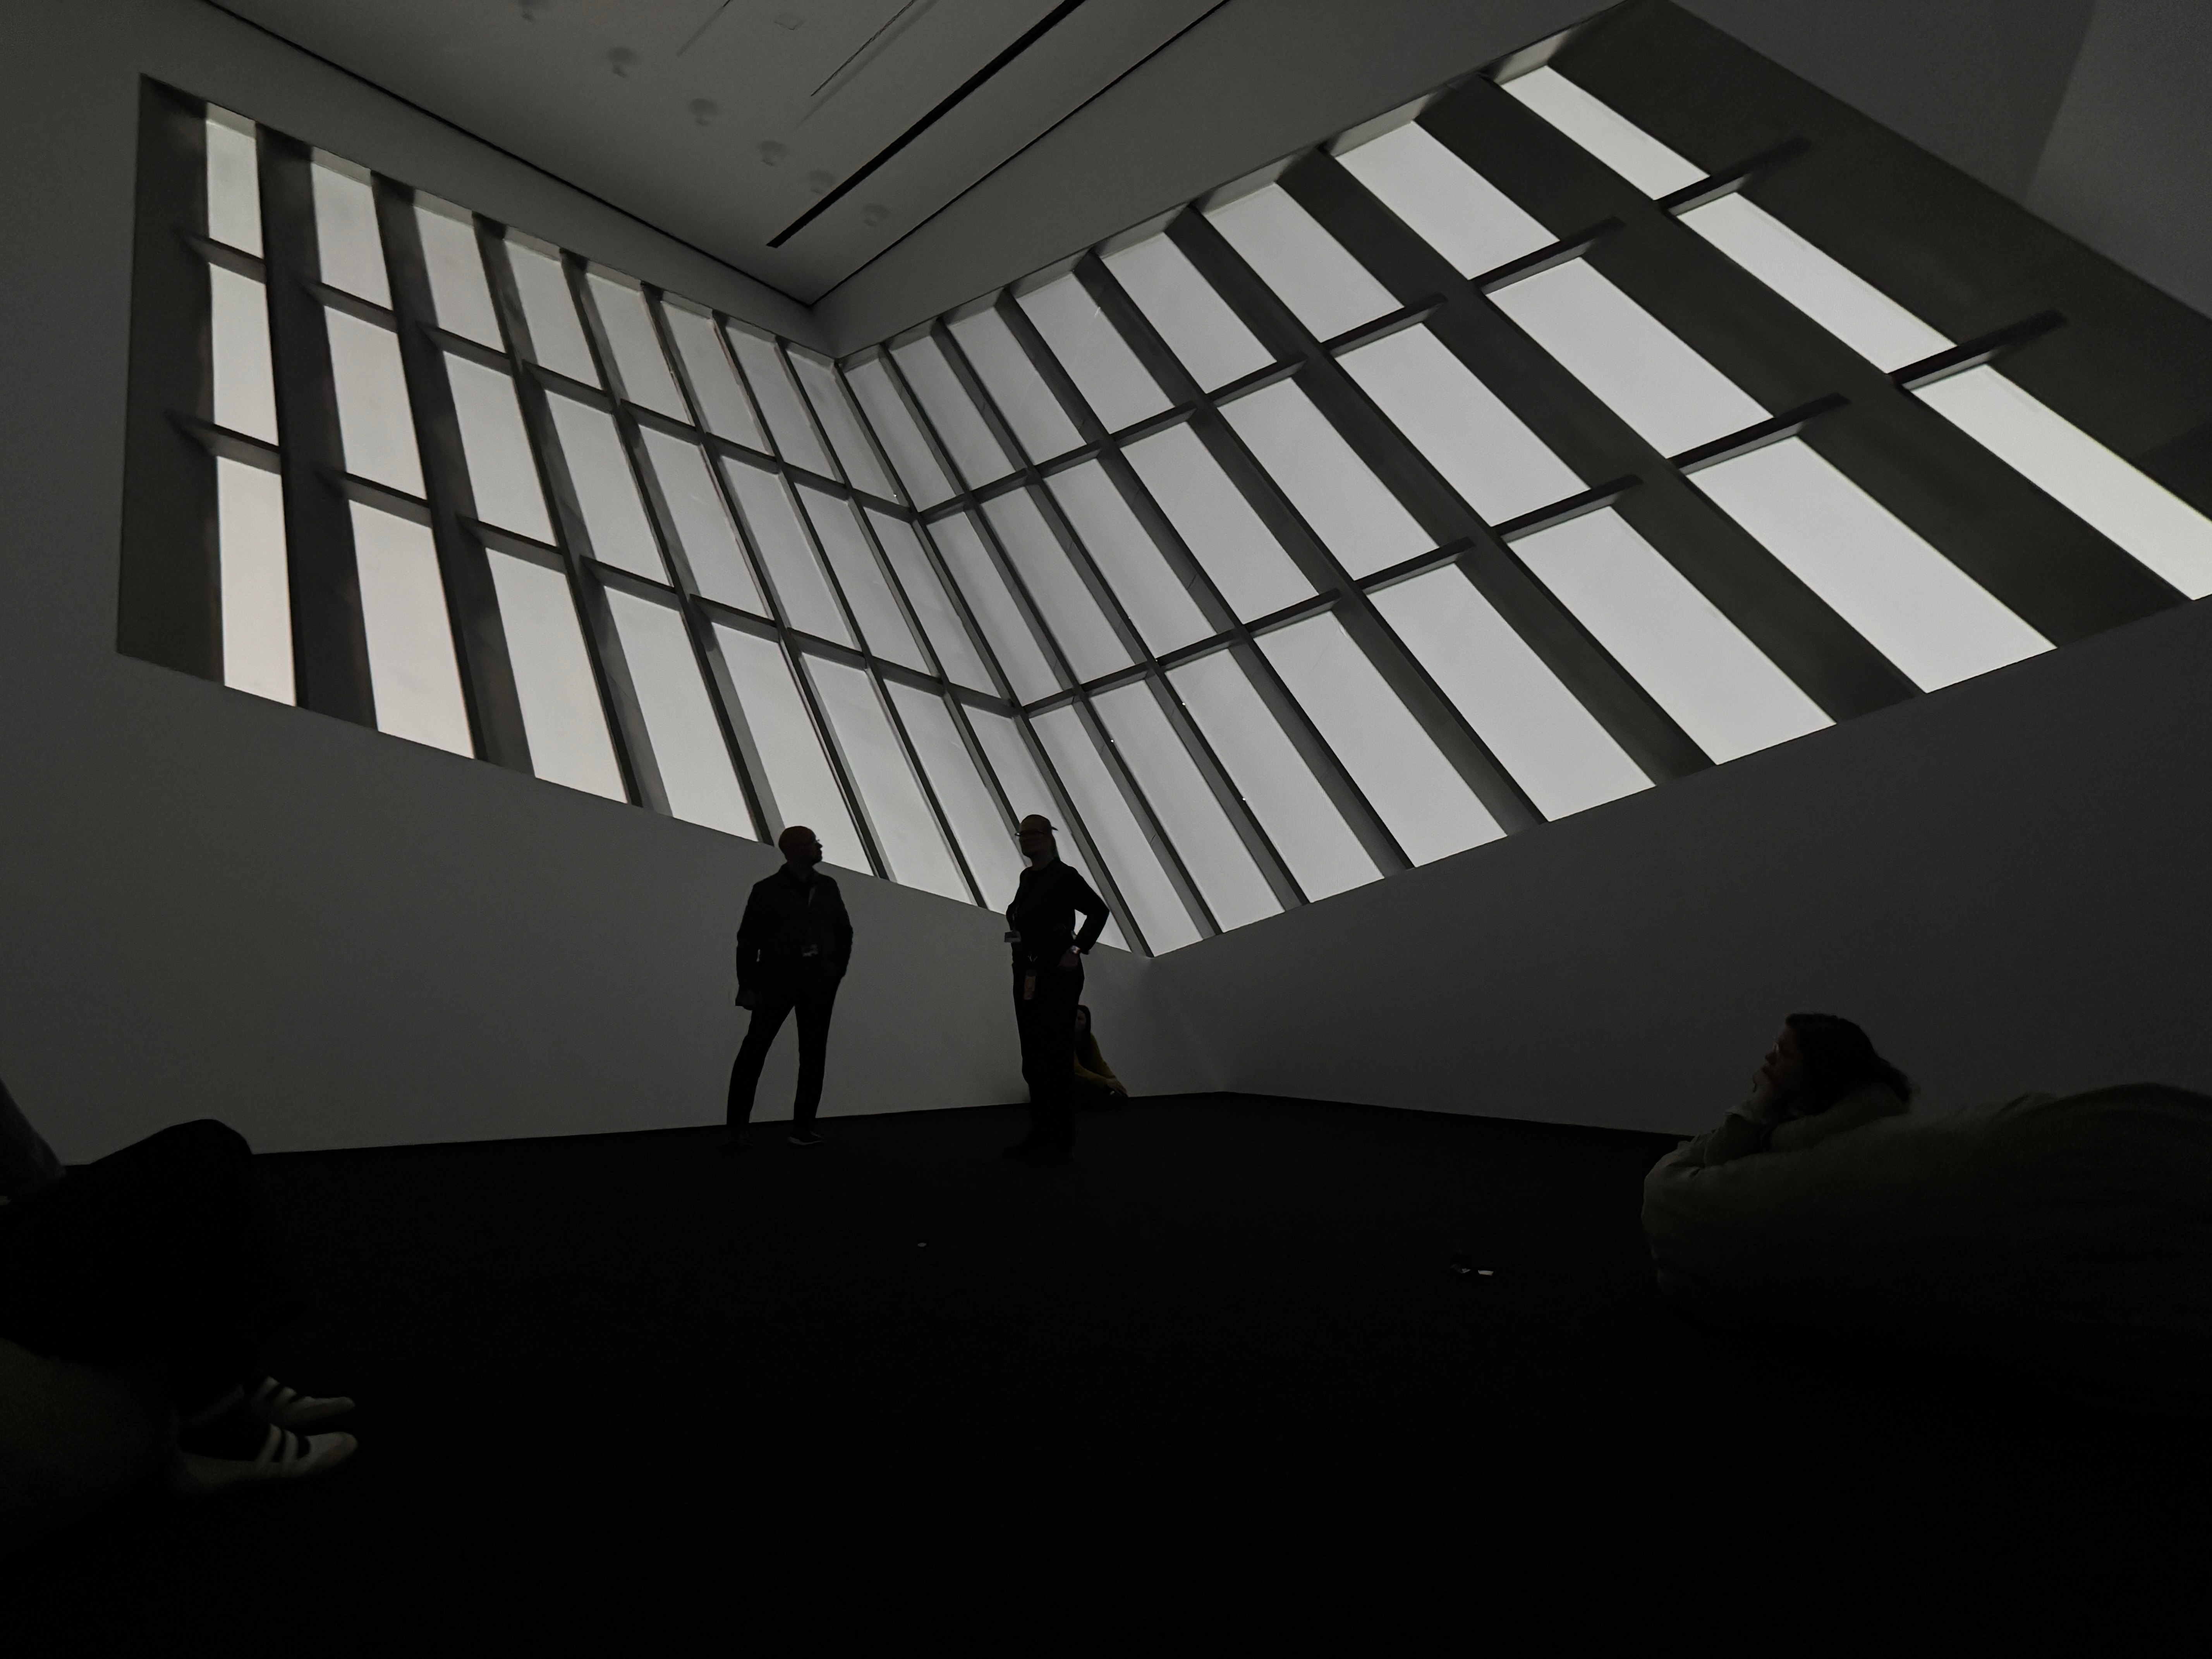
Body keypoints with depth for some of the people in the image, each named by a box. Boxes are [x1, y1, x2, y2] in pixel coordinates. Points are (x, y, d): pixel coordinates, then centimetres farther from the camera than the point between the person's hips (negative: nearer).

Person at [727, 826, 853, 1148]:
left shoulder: (827, 888, 7)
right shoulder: (767, 891, -5)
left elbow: (844, 931, 17)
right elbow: (748, 940, -6)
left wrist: (837, 969, 8)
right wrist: (748, 986, -11)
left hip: (819, 984, 4)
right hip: (777, 982, -4)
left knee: (813, 1055, 5)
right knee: (753, 1051, -6)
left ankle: (803, 1127, 12)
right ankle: (737, 1127, 1)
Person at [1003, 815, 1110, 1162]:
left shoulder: (1064, 876, -8)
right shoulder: (1027, 878, 14)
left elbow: (1099, 910, -12)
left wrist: (1077, 950, -14)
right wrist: (1014, 918, 8)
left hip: (1057, 977, -8)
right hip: (1027, 977, 8)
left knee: (1056, 1057, -6)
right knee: (1033, 1058, 11)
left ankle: (1062, 1142, 0)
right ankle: (1039, 1134, 20)